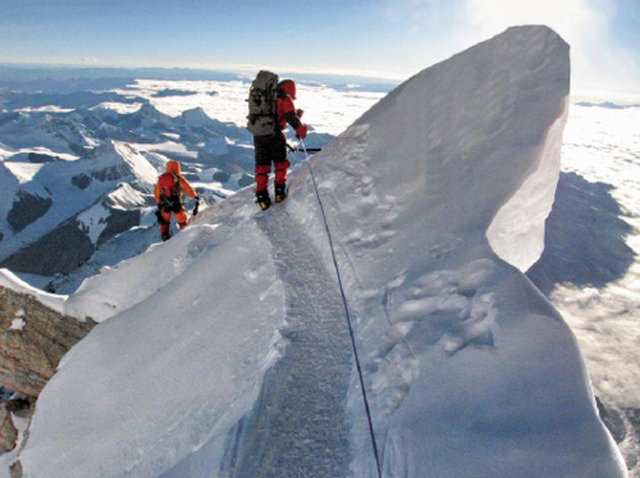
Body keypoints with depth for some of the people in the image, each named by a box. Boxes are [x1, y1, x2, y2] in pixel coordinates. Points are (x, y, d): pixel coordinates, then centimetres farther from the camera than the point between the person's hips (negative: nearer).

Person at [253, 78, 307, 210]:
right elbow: (291, 117, -9)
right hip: (274, 135, -5)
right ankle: (279, 192, 18)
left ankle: (262, 197, 11)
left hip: (258, 134, 5)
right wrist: (300, 129, 6)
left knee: (262, 166, 11)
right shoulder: (284, 98, 0)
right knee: (280, 164, 16)